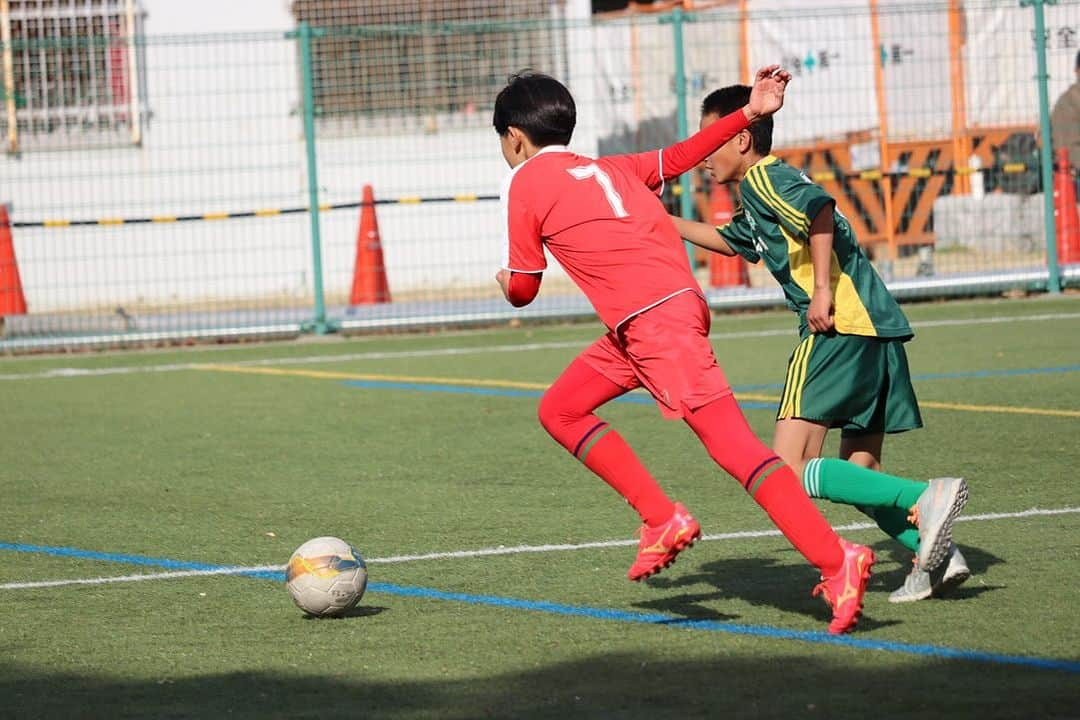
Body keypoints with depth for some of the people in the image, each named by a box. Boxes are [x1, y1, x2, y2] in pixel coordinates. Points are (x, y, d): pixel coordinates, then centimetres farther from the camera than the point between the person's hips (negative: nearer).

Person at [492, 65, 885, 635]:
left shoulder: (524, 183, 3)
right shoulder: (607, 168, 23)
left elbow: (523, 289, 6)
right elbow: (681, 156, 20)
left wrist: (507, 284, 29)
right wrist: (749, 114, 23)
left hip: (656, 320, -9)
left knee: (732, 444, -14)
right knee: (559, 410, 18)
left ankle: (836, 561, -21)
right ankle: (663, 520, 11)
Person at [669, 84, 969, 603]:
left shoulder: (764, 179, -1)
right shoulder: (758, 200, 28)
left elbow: (820, 209, -22)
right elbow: (731, 240, 49)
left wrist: (823, 290, -20)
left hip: (838, 328, -10)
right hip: (879, 331, 10)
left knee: (788, 473, -14)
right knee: (859, 476, 14)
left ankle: (925, 498, -24)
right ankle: (937, 553, -5)